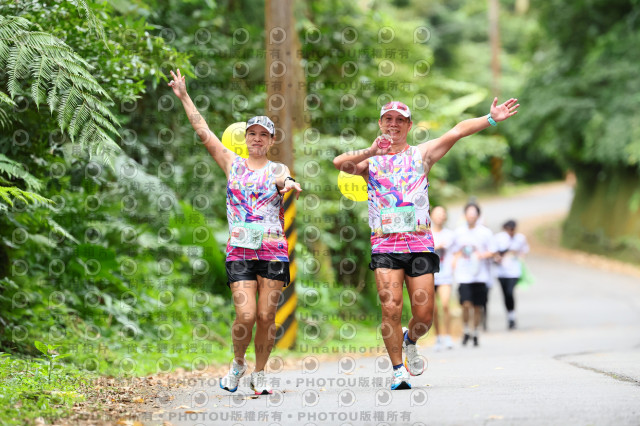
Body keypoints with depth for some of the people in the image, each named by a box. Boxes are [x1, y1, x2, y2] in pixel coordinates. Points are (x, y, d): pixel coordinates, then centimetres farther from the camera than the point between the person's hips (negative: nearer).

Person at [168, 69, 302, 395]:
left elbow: (284, 180, -13)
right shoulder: (232, 164, 12)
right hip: (239, 250, 0)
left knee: (266, 316, 0)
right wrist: (184, 97, 8)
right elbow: (203, 132, 9)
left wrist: (289, 184, -37)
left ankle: (259, 374, 17)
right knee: (246, 314, -12)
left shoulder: (278, 170, 10)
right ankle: (238, 363, 14)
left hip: (273, 250, 0)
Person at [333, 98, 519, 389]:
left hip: (419, 242, 1)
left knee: (424, 314, -2)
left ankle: (410, 342, 31)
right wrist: (371, 152, -19)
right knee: (391, 308, -13)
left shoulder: (422, 154, 11)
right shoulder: (370, 161, 11)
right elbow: (339, 163, -7)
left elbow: (457, 132, 0)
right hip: (385, 243, -1)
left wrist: (491, 119, -10)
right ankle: (398, 369, 0)